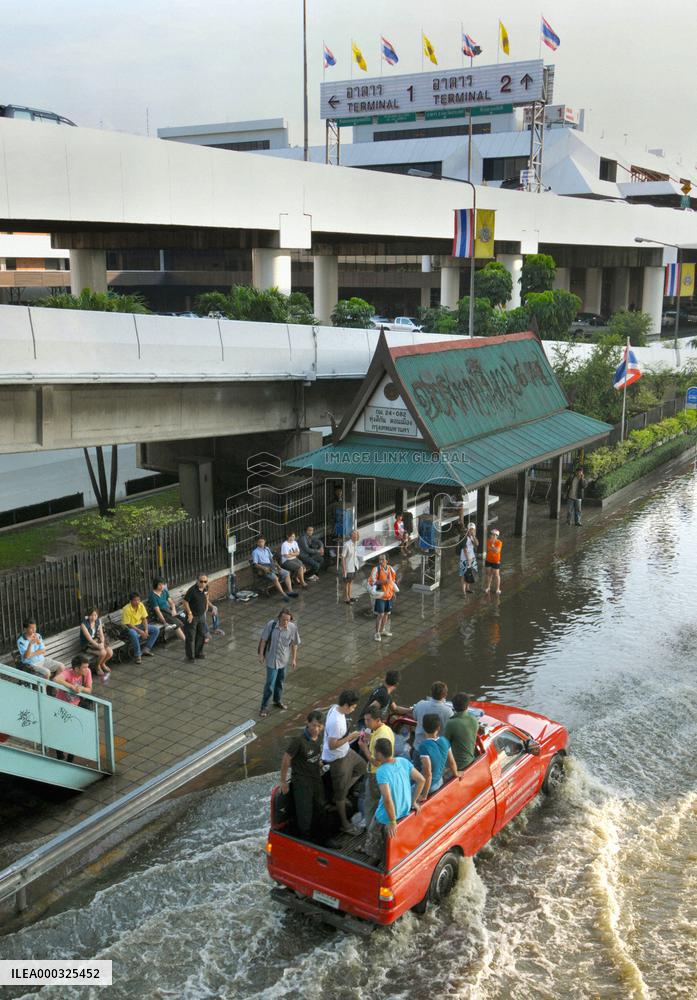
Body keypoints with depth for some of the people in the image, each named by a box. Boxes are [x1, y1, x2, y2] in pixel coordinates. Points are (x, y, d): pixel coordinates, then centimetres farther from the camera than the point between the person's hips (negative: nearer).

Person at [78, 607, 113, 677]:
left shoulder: (98, 622, -2)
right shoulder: (84, 624, -21)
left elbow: (101, 635, -1)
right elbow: (89, 639, -23)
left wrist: (102, 643, -20)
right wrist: (98, 646, -30)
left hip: (97, 642, 6)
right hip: (87, 645, -6)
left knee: (110, 652, -18)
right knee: (103, 652, -28)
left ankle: (102, 664, 14)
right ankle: (97, 666, 3)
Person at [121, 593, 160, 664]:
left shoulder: (141, 605, -8)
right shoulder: (126, 609, -24)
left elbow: (144, 619, -2)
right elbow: (127, 624, -21)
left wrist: (146, 630, -16)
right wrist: (140, 631, -25)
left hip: (140, 625, 6)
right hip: (130, 627, -6)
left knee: (156, 629, -9)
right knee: (134, 634, -40)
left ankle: (146, 649, -1)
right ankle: (138, 655, -23)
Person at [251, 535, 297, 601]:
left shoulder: (267, 549, 20)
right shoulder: (255, 552, 0)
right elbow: (255, 564, -8)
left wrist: (277, 565, 7)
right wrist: (264, 568, -22)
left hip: (272, 566, 7)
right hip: (264, 569, -7)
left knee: (286, 573, -10)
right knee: (275, 578, -33)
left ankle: (290, 591, -17)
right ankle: (283, 595, -34)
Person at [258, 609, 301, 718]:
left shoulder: (293, 628, -16)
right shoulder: (271, 625, -22)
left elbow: (294, 644, -2)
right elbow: (263, 640, -9)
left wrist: (294, 659, 3)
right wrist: (261, 654, -6)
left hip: (284, 659, 3)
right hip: (272, 659, -3)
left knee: (280, 681, 22)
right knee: (270, 684, -2)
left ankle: (278, 700, 44)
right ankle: (264, 707, 12)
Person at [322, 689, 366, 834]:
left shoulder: (335, 708, -7)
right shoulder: (336, 722, -36)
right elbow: (332, 745, -30)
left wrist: (350, 736, 6)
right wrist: (350, 737, -24)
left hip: (346, 751, 9)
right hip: (337, 758, -9)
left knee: (361, 767, 27)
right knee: (341, 791, 7)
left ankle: (341, 795, 33)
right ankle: (344, 823, 24)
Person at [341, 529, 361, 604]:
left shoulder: (355, 542, -2)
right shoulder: (347, 545, -25)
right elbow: (343, 557, -20)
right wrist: (344, 569, -19)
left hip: (354, 566, 8)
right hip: (348, 568, -8)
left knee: (351, 581, 21)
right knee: (347, 583, 8)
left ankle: (350, 596, 35)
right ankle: (346, 599, 21)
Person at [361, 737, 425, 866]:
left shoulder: (381, 772, -29)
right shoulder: (404, 761, -11)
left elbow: (387, 799, -37)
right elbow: (421, 780, -5)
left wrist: (392, 822, -27)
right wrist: (414, 801, 4)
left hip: (386, 817, -6)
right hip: (405, 811, 6)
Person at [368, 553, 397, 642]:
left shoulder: (390, 569, 4)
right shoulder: (376, 569, -14)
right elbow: (372, 581, -17)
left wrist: (393, 591, 15)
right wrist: (383, 581, -27)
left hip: (389, 595, 6)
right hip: (380, 595, -6)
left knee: (387, 613, 15)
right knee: (380, 614, -8)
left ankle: (383, 630, 32)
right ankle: (377, 633, 1)